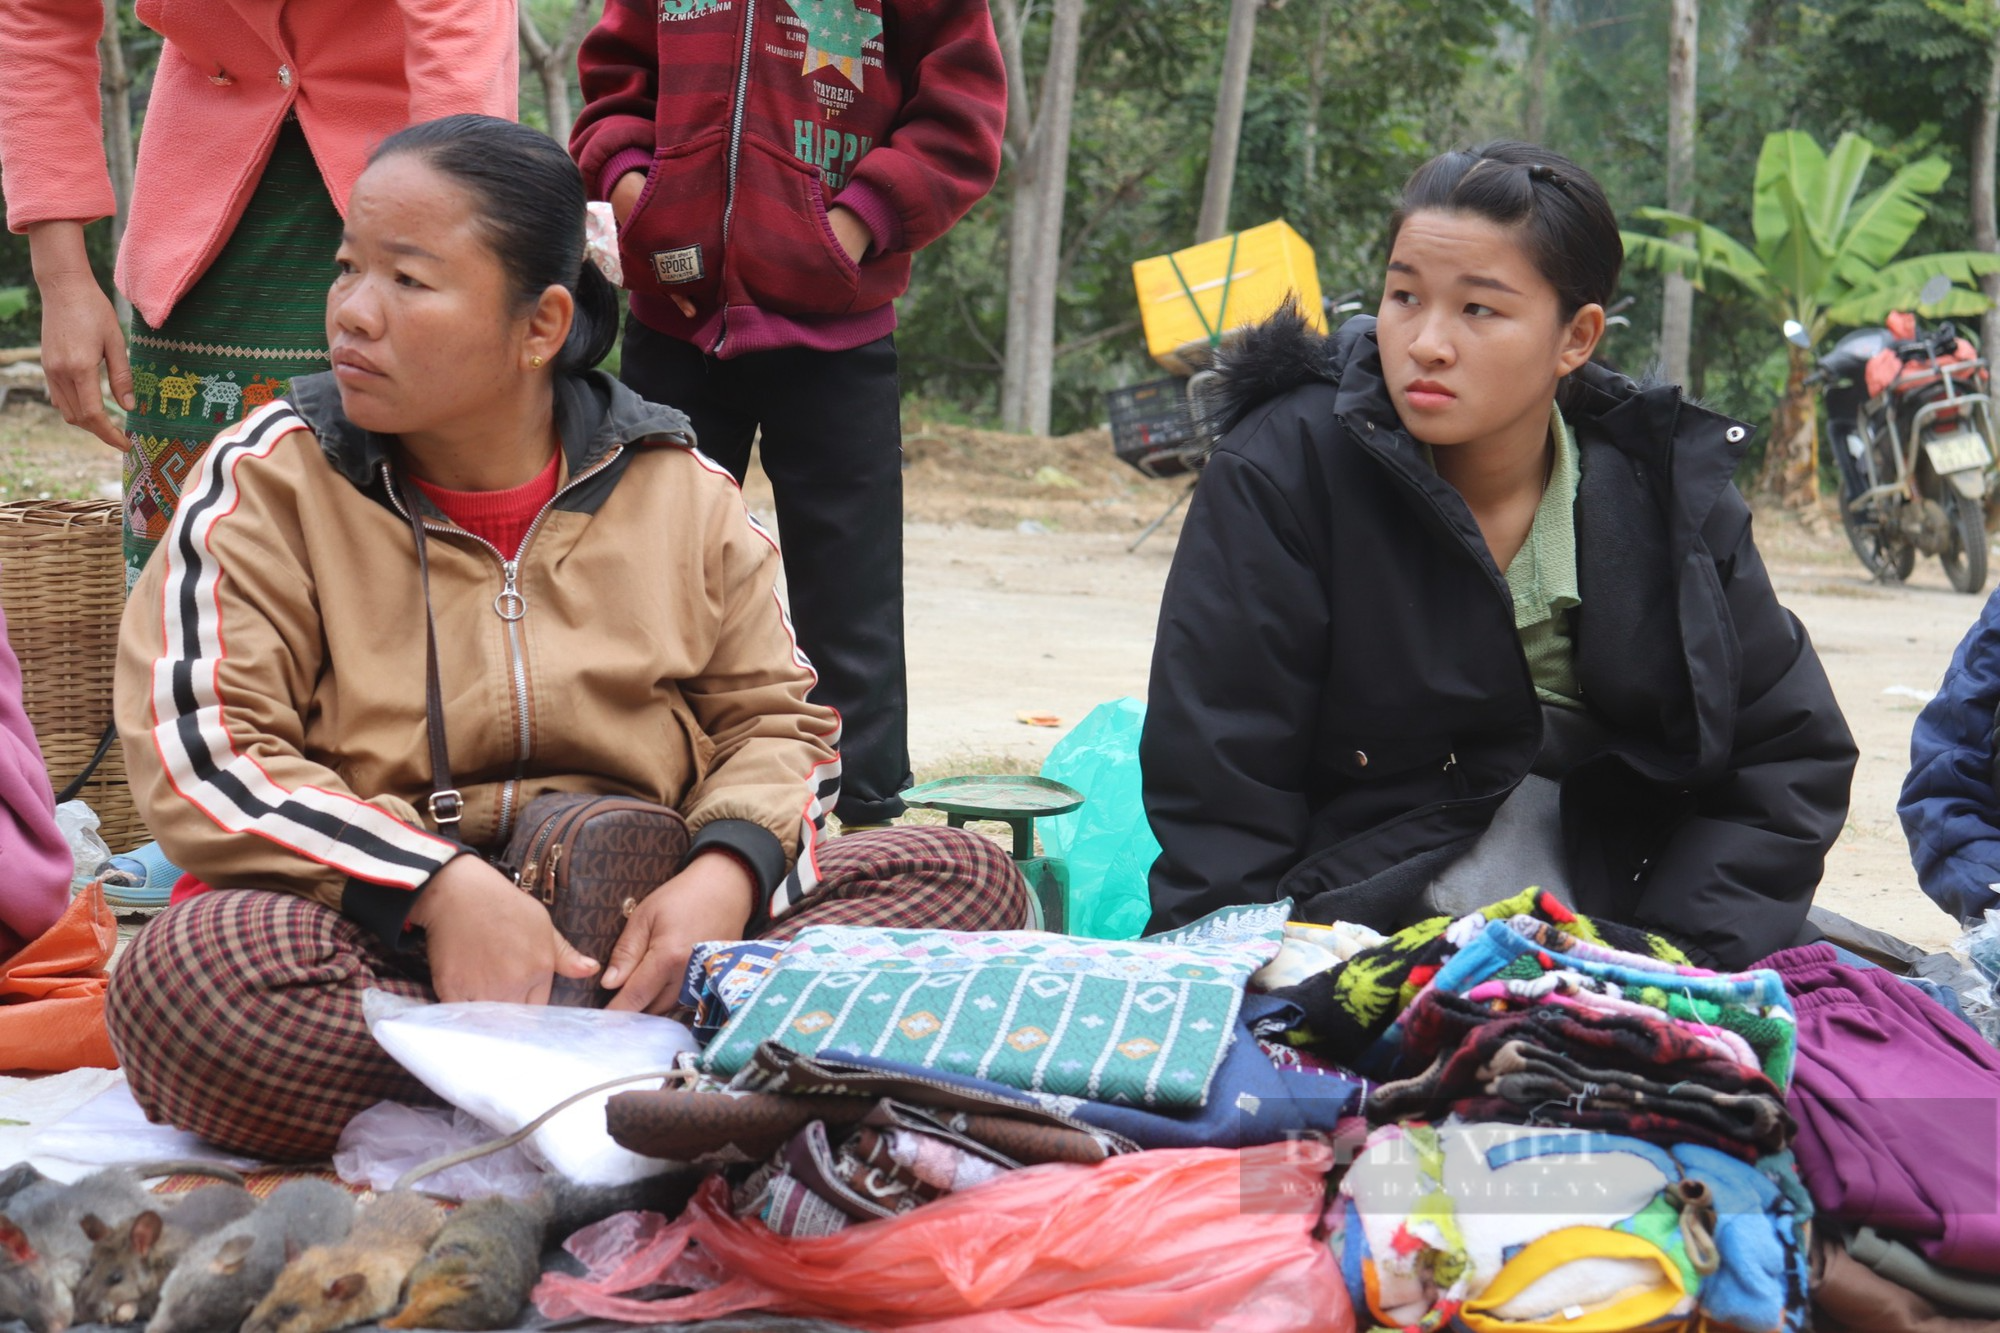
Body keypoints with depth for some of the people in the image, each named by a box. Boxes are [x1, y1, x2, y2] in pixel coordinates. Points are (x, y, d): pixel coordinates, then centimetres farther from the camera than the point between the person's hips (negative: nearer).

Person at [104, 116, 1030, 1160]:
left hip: (636, 939, 3)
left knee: (964, 875, -15)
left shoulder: (679, 491, 9)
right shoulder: (270, 479, 1)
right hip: (376, 936, -2)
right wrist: (443, 888, -23)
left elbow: (772, 719, 13)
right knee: (191, 969, -37)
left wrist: (728, 872, -12)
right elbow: (198, 749, -9)